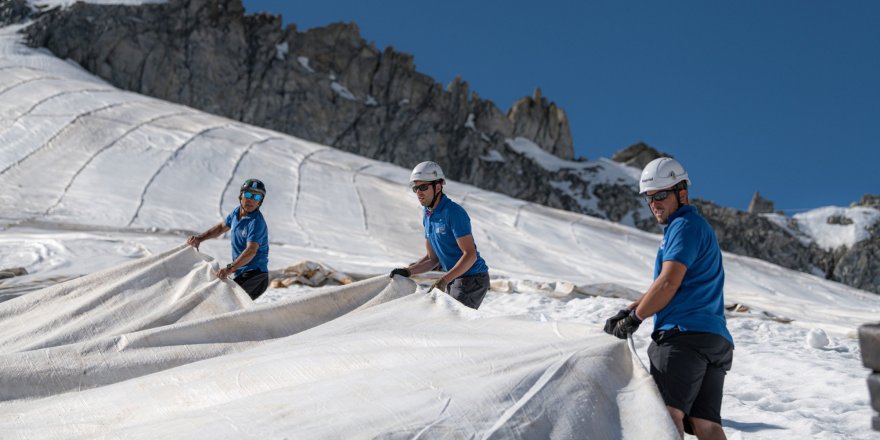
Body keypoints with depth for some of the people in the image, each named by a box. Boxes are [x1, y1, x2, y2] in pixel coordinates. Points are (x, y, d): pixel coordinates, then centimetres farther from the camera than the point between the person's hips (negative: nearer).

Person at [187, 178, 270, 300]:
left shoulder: (257, 222, -20)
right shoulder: (237, 212, 7)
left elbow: (251, 251, -33)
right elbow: (221, 227, 25)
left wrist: (230, 268, -46)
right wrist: (199, 238, 11)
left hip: (255, 275, -9)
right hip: (241, 274, 9)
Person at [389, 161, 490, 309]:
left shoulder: (454, 212, -19)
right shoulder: (428, 216, 8)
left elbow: (470, 254, -24)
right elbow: (432, 258, 12)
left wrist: (443, 281, -32)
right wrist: (407, 271, -3)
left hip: (472, 279, -9)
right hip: (454, 279, 9)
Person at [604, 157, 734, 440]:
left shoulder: (684, 225, -2)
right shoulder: (698, 227, 30)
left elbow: (669, 283, -12)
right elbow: (669, 289, 30)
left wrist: (634, 318, -2)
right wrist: (627, 311, 20)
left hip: (685, 333, -10)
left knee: (667, 412, -22)